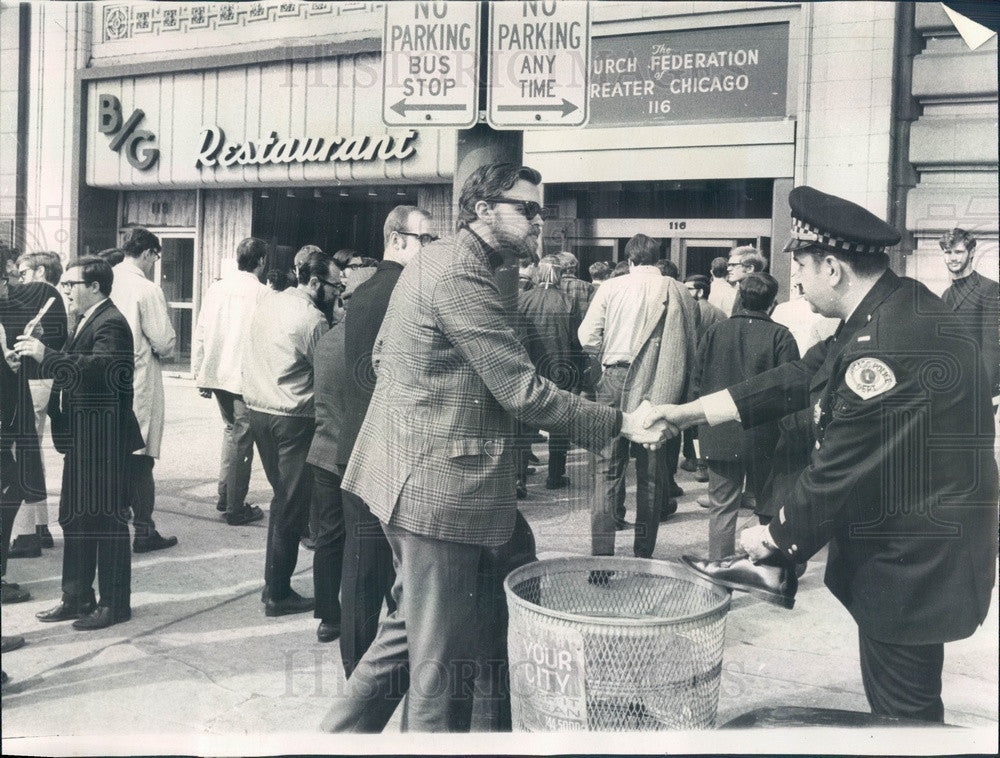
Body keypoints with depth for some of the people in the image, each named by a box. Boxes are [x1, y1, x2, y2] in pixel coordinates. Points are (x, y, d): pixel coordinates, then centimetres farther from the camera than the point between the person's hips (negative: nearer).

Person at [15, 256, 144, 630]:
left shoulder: (111, 323, -15)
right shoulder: (87, 321, 17)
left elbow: (100, 367, -31)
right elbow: (75, 369, 15)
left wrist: (47, 356, -34)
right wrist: (38, 354, 3)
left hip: (103, 441, -10)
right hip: (81, 440, 10)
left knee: (106, 519, -1)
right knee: (75, 518, 16)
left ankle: (114, 603, 10)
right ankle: (77, 597, 28)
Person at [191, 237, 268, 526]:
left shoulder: (216, 287, 5)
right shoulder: (261, 292, -11)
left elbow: (199, 333, 7)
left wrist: (200, 374, 15)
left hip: (216, 373, 6)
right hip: (246, 377, -6)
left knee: (232, 430, 22)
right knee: (241, 440, 3)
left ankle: (224, 496, 26)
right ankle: (236, 509, 9)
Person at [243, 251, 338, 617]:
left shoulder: (267, 303, 9)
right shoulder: (312, 319, -16)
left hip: (256, 408, 8)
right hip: (291, 418, -8)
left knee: (282, 497, 19)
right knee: (292, 506, 1)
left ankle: (273, 583, 25)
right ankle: (279, 594, 8)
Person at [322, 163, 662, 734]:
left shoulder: (436, 260, 16)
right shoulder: (463, 276, -18)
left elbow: (382, 355, 23)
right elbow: (523, 392, -21)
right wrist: (620, 424, -15)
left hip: (416, 477, 11)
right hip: (438, 487, -11)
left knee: (414, 628, 21)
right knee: (444, 656, 0)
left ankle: (343, 731, 31)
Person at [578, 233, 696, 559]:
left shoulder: (611, 288, -2)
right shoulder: (679, 292, 2)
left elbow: (587, 338, -4)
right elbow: (691, 345, 4)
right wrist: (679, 380, 17)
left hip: (617, 381, -1)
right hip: (660, 387, 1)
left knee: (607, 467, 6)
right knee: (651, 470, 11)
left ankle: (602, 551, 2)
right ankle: (644, 552, 18)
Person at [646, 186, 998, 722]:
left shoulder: (890, 345, -31)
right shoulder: (891, 309, 1)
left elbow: (841, 473, -25)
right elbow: (798, 379, 7)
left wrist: (773, 536, -8)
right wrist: (690, 411, 8)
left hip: (915, 557, -9)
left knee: (902, 707, 7)